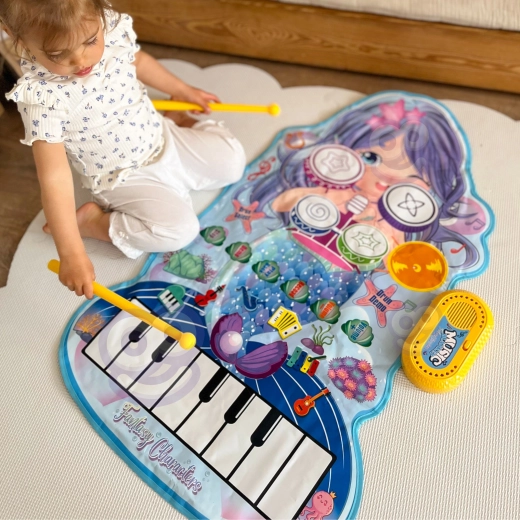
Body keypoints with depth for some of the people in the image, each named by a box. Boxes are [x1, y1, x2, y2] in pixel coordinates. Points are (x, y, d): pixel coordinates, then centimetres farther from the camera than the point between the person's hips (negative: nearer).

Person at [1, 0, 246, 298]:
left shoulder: (113, 28, -16)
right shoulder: (40, 98, -31)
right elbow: (54, 177, -33)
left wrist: (182, 91, 19)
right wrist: (71, 253, -35)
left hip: (164, 140, 6)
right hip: (124, 178, -5)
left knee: (233, 161, 5)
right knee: (178, 228, -23)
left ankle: (178, 121, 25)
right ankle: (92, 219, -5)